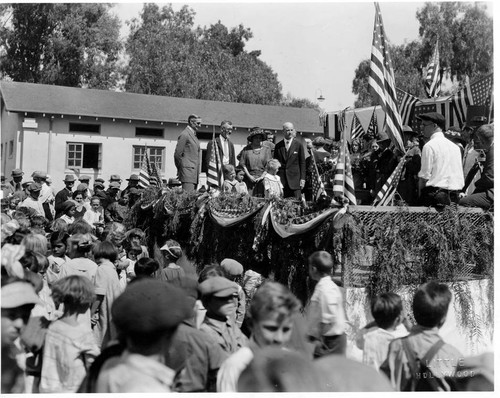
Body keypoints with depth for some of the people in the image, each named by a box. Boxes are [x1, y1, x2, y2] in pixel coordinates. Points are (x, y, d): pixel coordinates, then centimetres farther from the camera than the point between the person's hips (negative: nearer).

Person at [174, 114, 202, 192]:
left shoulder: (193, 135, 21)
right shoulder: (184, 135, -8)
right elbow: (177, 154, -10)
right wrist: (180, 169, -3)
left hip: (194, 173, 9)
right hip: (188, 172, -9)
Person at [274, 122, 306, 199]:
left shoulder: (298, 144, 3)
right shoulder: (278, 146, 9)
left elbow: (302, 163, 3)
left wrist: (302, 178, -2)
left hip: (295, 179, -2)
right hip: (281, 180, 2)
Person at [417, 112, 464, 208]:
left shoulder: (429, 146, -6)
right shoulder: (455, 146, 14)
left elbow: (424, 176, -10)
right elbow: (460, 176, 13)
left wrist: (420, 194, 0)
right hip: (454, 196, 7)